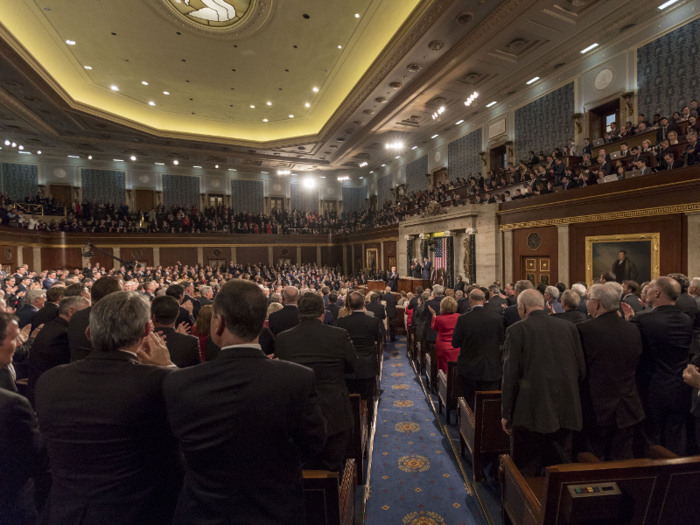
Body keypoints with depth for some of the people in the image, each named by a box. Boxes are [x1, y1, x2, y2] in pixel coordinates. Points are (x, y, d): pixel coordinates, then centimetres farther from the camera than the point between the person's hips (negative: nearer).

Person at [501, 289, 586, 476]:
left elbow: (511, 375, -11)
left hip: (530, 412, -4)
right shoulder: (569, 327, 1)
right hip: (565, 411, 5)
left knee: (525, 472, 10)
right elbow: (581, 369, 5)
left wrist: (506, 413, -2)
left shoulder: (516, 330, -11)